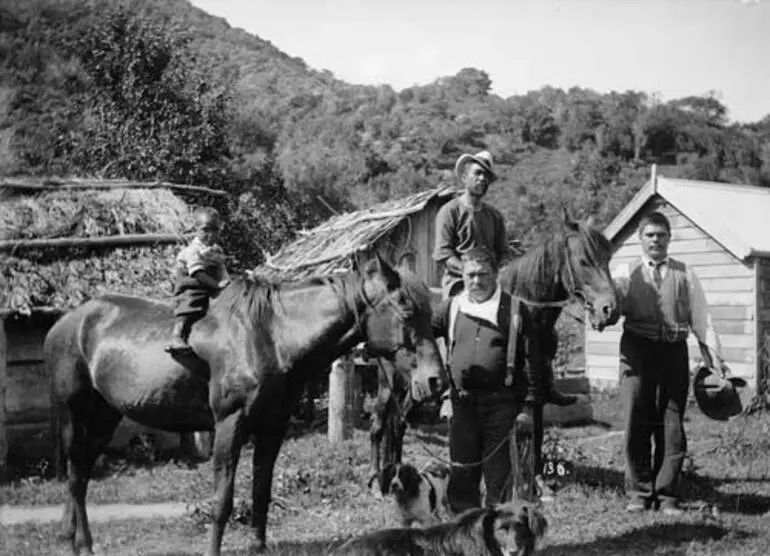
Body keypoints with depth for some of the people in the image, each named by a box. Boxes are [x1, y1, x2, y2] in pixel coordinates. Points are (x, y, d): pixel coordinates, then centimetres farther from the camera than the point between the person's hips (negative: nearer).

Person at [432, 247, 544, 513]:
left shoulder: (515, 309, 1)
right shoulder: (450, 308, 9)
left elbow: (531, 361, 0)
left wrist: (528, 406, -5)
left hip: (501, 404, -2)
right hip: (462, 403, 2)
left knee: (499, 478, 4)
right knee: (461, 479, 7)